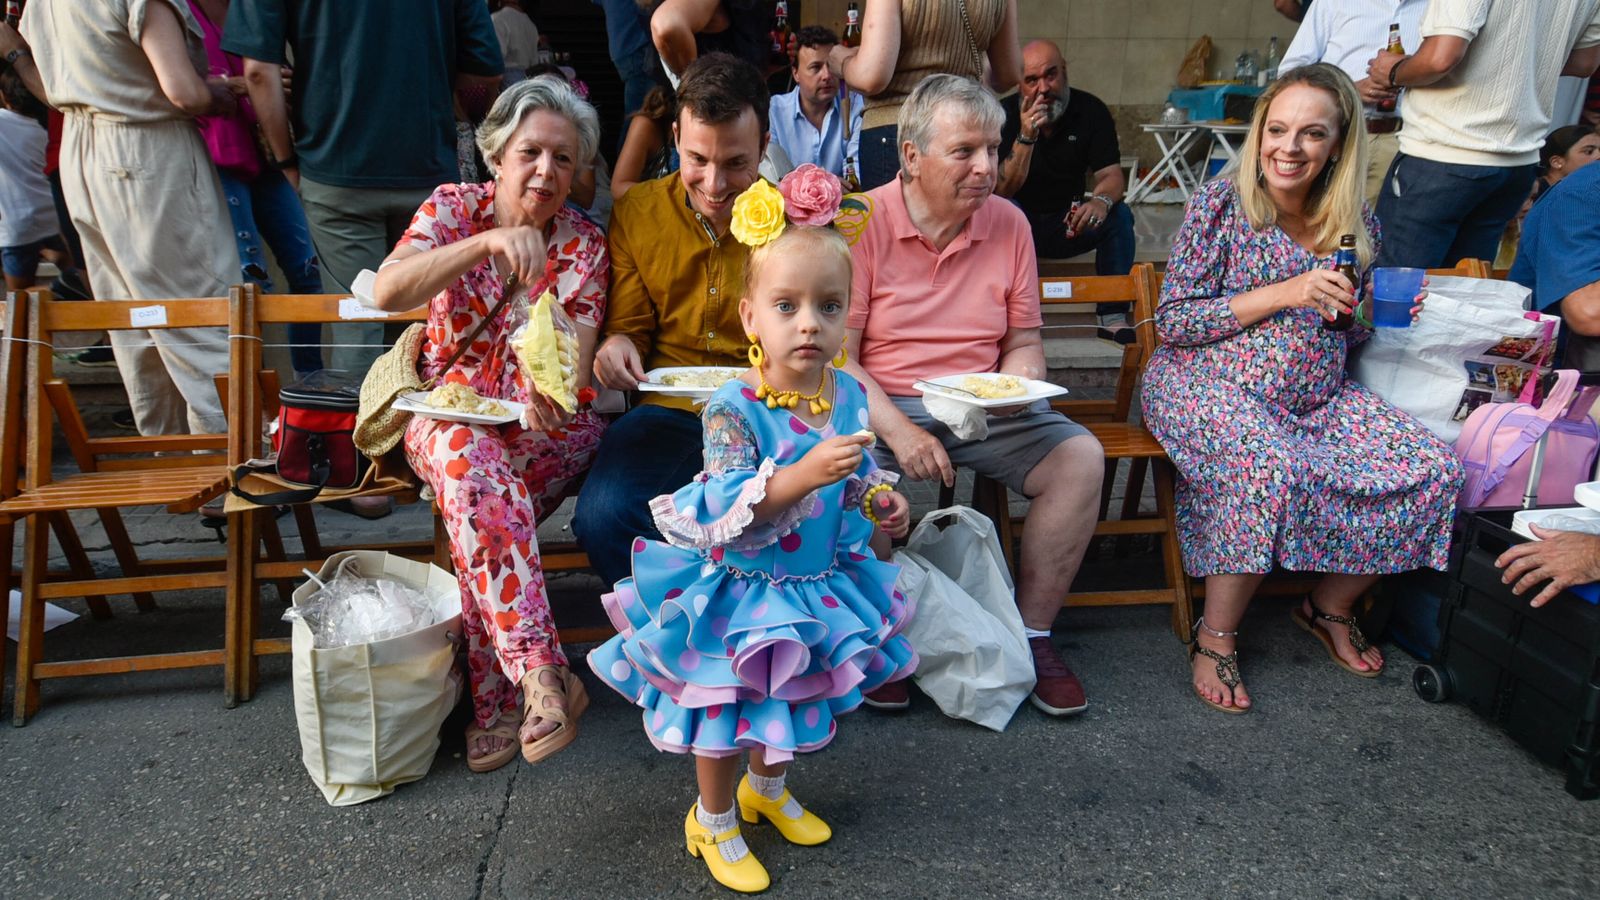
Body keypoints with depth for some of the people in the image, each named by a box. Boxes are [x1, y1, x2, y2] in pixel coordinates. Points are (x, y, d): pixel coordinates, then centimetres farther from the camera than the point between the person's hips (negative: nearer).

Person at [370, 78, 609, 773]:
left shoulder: (584, 243, 0)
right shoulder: (454, 207, -1)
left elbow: (574, 353, -11)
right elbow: (388, 291, -20)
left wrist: (555, 396, -36)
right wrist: (487, 242, -33)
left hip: (543, 422, 0)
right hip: (449, 408, 0)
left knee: (477, 489, -32)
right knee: (468, 458, -35)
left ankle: (497, 696, -24)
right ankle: (541, 671, -37)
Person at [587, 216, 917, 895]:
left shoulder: (850, 395, -6)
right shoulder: (735, 407, -25)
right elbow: (728, 508, -33)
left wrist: (879, 499, -7)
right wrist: (807, 473, -43)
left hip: (820, 586, 6)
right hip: (742, 589, -6)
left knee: (799, 702, 24)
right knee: (728, 710, 10)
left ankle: (768, 789, 53)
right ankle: (713, 821, 38)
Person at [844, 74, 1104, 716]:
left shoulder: (1008, 223, 6)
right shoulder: (862, 223, -6)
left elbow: (1024, 342, 12)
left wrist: (1013, 388, -12)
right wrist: (898, 429, -22)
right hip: (880, 404, -3)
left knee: (1081, 457, -18)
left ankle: (1031, 632, -2)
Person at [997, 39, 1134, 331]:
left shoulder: (1091, 110, -4)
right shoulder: (1004, 114, -12)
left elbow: (1111, 174, -11)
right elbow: (1002, 191, -21)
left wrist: (1102, 200, -36)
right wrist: (1026, 138, -35)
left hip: (1069, 223, 2)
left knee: (1119, 214, -22)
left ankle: (1113, 315, -21)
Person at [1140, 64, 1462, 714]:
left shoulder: (1357, 225, 7)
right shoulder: (1220, 204, -8)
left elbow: (1344, 335, 19)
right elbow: (1172, 320, -13)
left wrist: (1383, 311, -5)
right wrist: (1283, 294, -19)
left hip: (1317, 399, 6)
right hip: (1208, 386, -6)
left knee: (1434, 469, -10)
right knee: (1272, 466, -36)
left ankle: (1331, 607, 13)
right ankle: (1215, 637, -15)